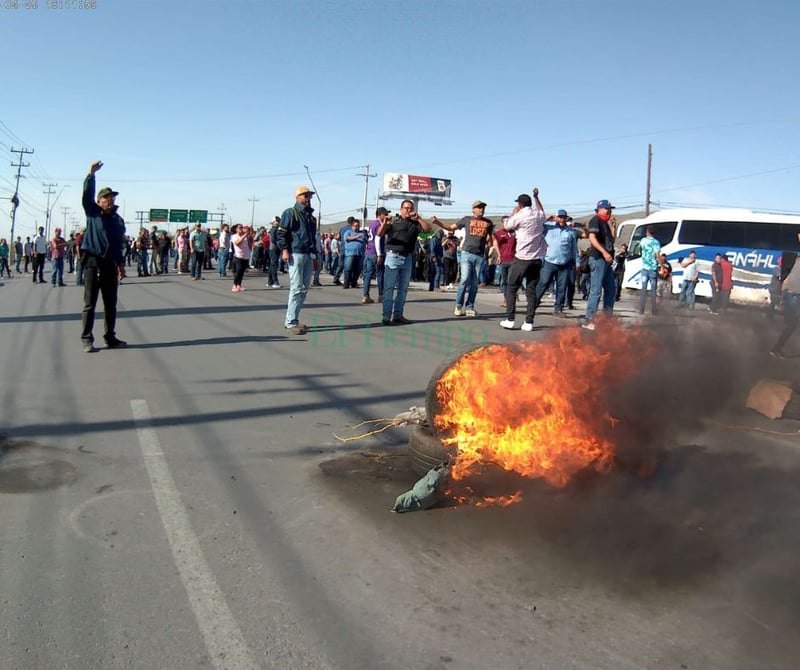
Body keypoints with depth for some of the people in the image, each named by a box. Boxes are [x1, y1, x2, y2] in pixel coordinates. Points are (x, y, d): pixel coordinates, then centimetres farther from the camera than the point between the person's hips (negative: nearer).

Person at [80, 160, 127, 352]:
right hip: (93, 261, -4)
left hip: (110, 264, 4)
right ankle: (87, 339, 1)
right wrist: (91, 174, -21)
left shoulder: (118, 220, 14)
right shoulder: (93, 213, 3)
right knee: (89, 304, -2)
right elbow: (87, 195, -13)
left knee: (111, 304, 9)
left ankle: (110, 337, 19)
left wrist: (120, 263, 13)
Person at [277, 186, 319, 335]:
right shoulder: (290, 213, 0)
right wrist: (284, 250, -19)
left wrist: (315, 257, 23)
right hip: (296, 254, -8)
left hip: (308, 255, 8)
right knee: (296, 289, -12)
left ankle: (293, 319, 15)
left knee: (304, 289, 8)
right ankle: (291, 322, -9)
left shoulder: (311, 216, 22)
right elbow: (281, 233, -6)